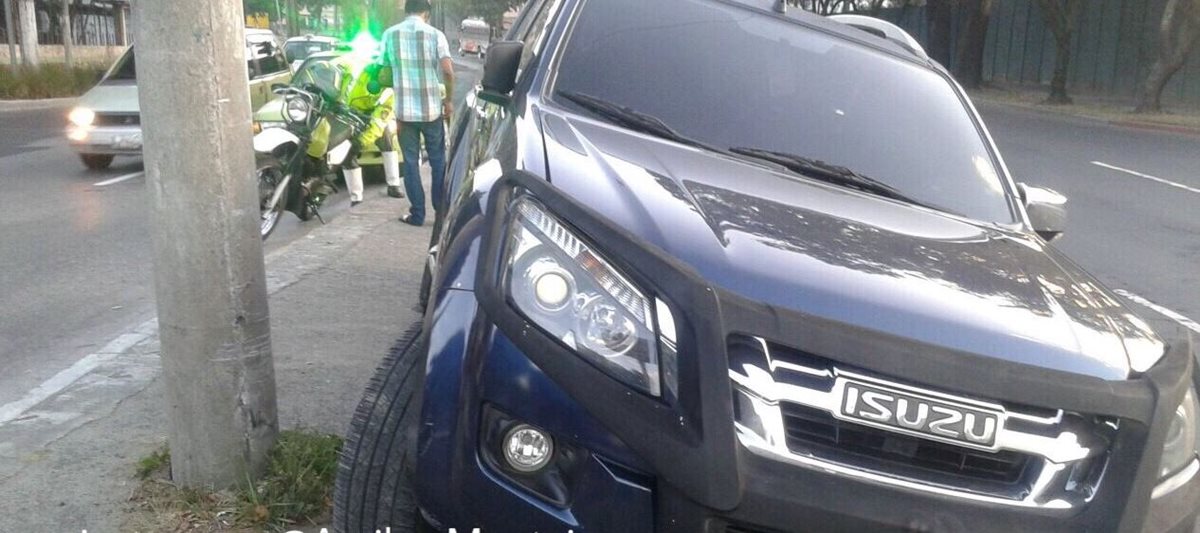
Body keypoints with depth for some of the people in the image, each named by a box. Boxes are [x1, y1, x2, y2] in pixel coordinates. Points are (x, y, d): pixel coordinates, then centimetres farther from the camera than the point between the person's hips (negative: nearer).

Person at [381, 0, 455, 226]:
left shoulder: (390, 34, 1)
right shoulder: (435, 34, -5)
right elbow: (448, 72, -12)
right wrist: (449, 100, 0)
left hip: (404, 110, 1)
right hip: (432, 109, -1)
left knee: (410, 162, 8)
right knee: (438, 161, 12)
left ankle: (417, 214, 9)